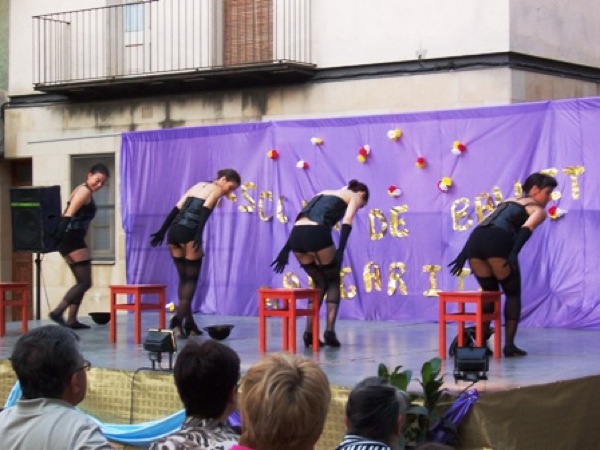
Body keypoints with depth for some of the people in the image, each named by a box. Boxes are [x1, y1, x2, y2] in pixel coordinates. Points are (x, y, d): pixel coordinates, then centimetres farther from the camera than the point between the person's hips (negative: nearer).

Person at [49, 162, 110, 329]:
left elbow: (68, 213, 18)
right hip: (73, 239, -10)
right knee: (85, 283, -7)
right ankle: (58, 312, -12)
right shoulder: (85, 191, -9)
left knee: (82, 282, 14)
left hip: (71, 240, 10)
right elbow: (69, 214, -22)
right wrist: (59, 234, -33)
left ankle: (72, 320, 12)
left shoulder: (82, 190, 21)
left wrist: (59, 236, 13)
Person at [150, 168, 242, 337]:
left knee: (184, 278, 14)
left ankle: (189, 323, 15)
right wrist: (198, 235, -22)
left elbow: (176, 209, 20)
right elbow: (205, 210, -12)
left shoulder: (198, 185, 26)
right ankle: (178, 319, -17)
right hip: (189, 234, -7)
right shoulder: (217, 189, 6)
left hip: (174, 232, 7)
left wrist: (162, 231, 17)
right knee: (191, 279, 1)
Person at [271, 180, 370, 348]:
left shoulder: (323, 194, 36)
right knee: (333, 281, 16)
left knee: (320, 283, 22)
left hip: (296, 236, 5)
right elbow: (347, 221, -1)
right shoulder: (354, 196, 19)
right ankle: (329, 331, 4)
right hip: (317, 235, -5)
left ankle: (309, 332, 14)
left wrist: (286, 250, 24)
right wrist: (341, 250, -11)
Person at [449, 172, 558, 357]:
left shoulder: (507, 202, 36)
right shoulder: (538, 210, 17)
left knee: (490, 293, 22)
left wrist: (464, 254, 24)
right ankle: (509, 345, 4)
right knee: (513, 294, 13)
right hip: (498, 243, -5)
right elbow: (526, 229, -5)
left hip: (475, 241, 6)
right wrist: (514, 254, -18)